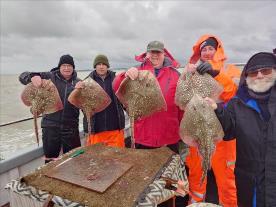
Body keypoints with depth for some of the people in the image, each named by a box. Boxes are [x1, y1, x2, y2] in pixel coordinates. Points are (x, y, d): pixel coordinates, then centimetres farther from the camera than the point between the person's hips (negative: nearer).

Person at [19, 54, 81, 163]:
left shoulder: (78, 82, 4)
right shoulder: (49, 77, 0)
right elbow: (23, 76, 1)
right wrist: (33, 76, -22)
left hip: (71, 127, 1)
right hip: (51, 125, -1)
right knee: (50, 159, 13)